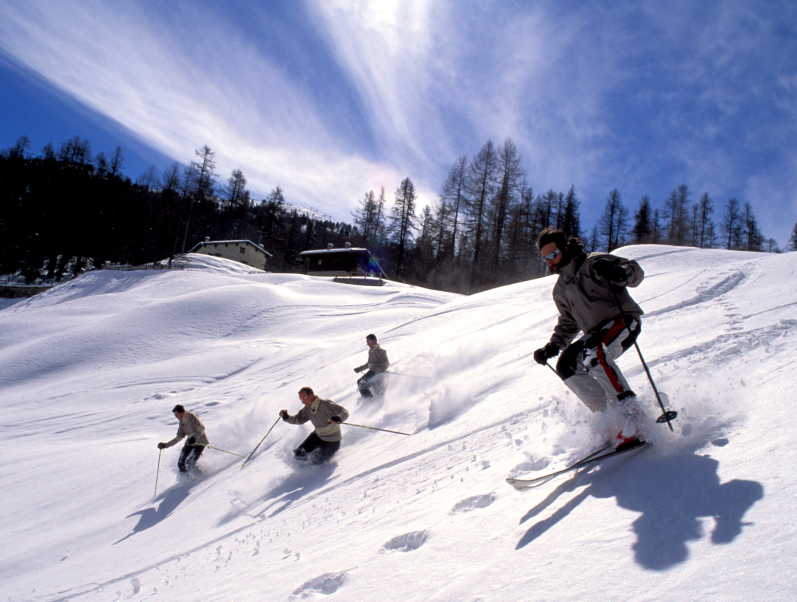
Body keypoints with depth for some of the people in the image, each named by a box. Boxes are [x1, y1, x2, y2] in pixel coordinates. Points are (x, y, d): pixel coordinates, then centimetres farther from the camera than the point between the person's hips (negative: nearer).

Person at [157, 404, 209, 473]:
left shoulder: (191, 416, -14)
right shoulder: (182, 422, 9)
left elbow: (201, 428, -21)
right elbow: (179, 437, 16)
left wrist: (194, 437, -36)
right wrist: (166, 445, 11)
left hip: (200, 442, -8)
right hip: (190, 443, 8)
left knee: (189, 463, -18)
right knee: (181, 464, 0)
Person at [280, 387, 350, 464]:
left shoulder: (326, 404, -27)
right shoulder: (308, 408, -4)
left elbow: (344, 412, -28)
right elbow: (299, 419, 6)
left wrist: (338, 418, -51)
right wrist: (286, 417, -13)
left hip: (332, 440, -7)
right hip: (317, 436, 7)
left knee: (316, 461, -6)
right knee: (299, 455, 6)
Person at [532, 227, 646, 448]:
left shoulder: (594, 263, -6)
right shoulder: (560, 290, 15)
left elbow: (635, 271, -10)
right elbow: (569, 323, 23)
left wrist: (619, 273, -33)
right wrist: (553, 346, 10)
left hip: (623, 320, -7)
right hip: (596, 333, 7)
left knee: (594, 355, -34)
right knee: (566, 366, -13)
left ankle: (631, 414, -27)